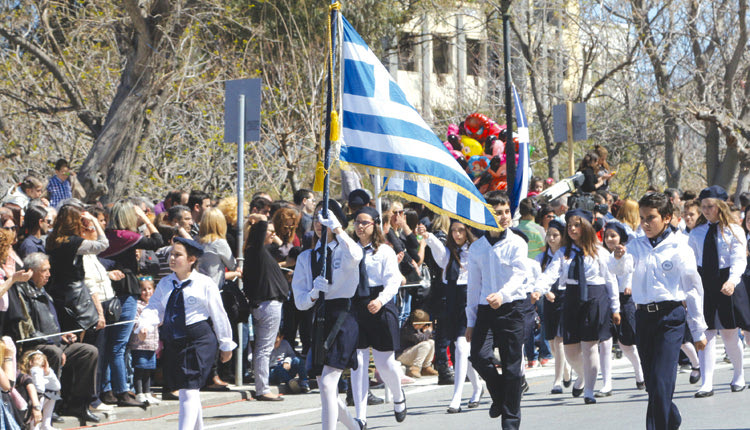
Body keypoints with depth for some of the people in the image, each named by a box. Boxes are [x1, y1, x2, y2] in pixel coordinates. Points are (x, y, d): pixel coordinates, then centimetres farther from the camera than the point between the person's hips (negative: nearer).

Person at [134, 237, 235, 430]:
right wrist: (144, 325, -20)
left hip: (199, 340, -6)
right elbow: (154, 308, 2)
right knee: (183, 390, 13)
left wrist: (226, 344, 7)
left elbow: (218, 314, 2)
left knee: (190, 390, -14)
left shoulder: (204, 284, -3)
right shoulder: (165, 284, 10)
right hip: (172, 341, 6)